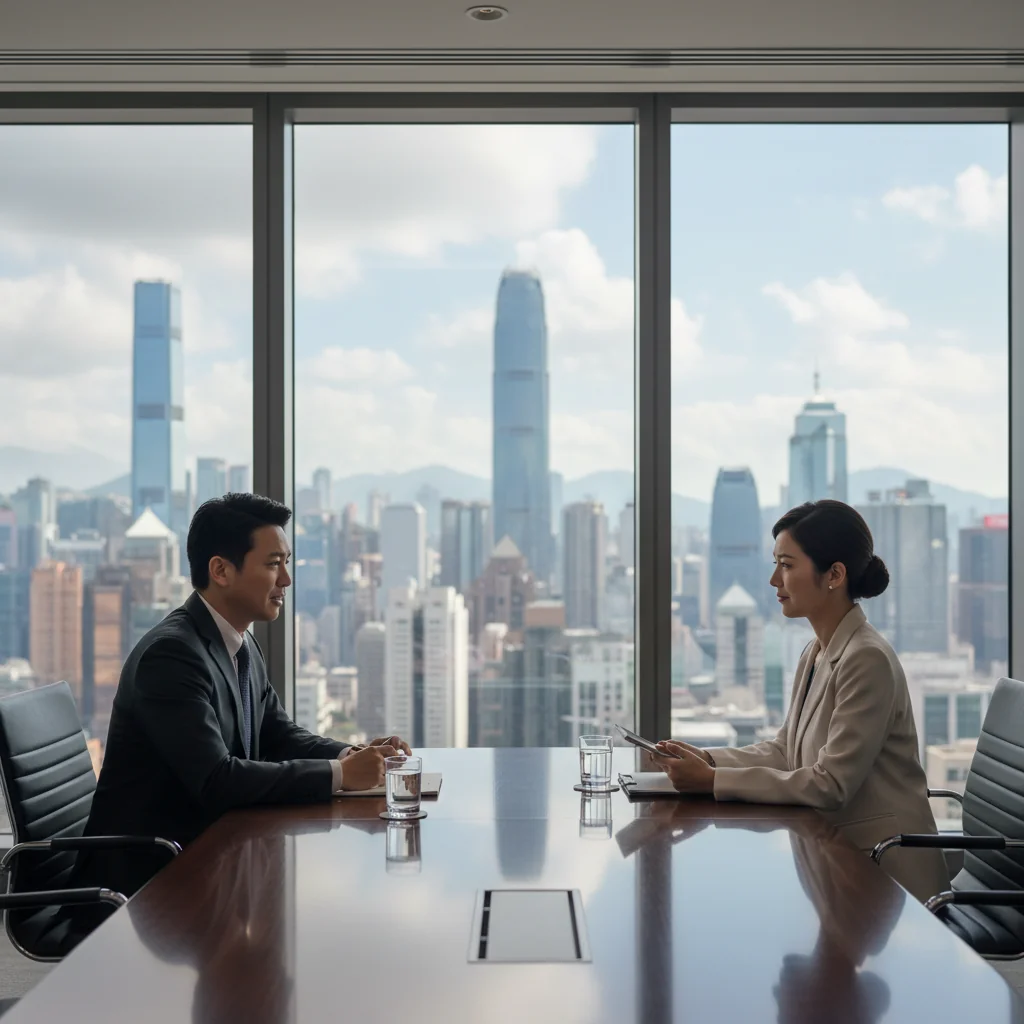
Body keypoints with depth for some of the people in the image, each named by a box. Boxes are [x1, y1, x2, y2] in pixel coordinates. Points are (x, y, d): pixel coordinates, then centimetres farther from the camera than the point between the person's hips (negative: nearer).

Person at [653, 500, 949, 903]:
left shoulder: (869, 660, -20)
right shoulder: (816, 654, 9)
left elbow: (830, 784, -22)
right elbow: (784, 750, 13)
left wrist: (714, 780, -21)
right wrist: (707, 758, -4)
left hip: (884, 874, -8)